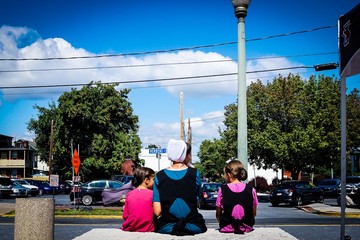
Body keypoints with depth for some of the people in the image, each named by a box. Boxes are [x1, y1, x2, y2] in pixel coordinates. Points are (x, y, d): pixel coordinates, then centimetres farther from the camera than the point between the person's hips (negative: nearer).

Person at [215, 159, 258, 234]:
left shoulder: (222, 189, -5)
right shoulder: (251, 190, -1)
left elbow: (218, 214, 0)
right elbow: (254, 213, 5)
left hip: (227, 228, -2)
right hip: (246, 228, 2)